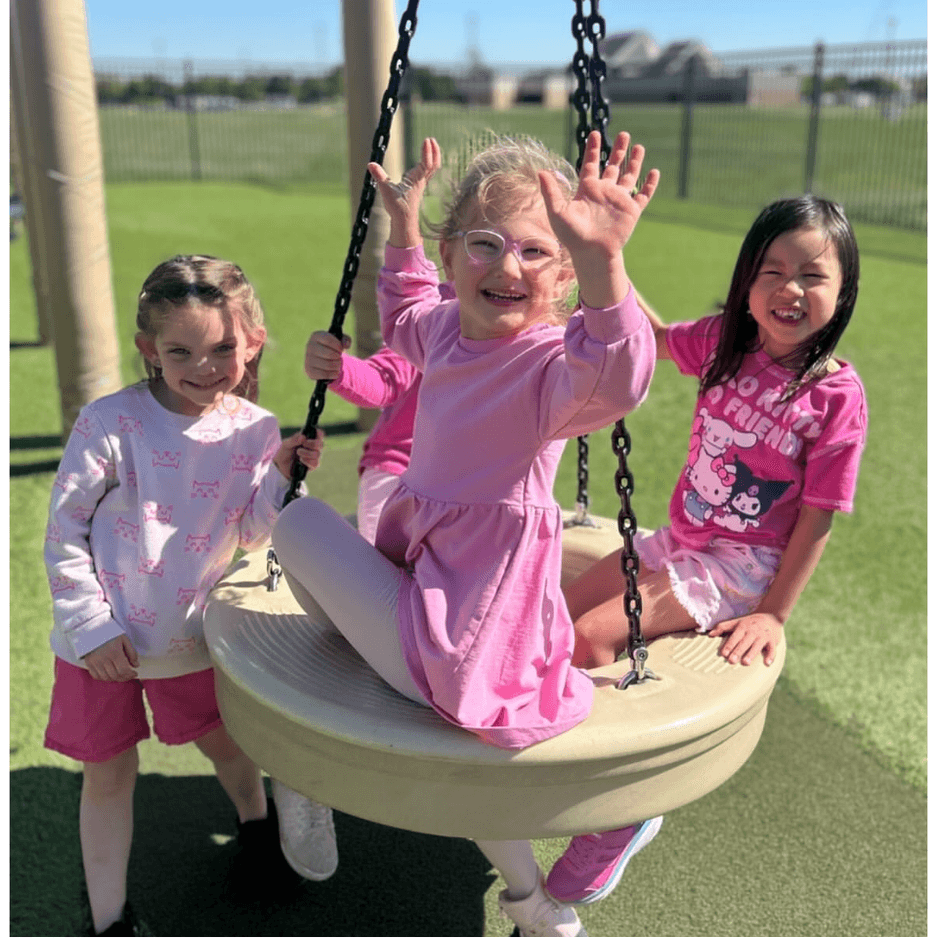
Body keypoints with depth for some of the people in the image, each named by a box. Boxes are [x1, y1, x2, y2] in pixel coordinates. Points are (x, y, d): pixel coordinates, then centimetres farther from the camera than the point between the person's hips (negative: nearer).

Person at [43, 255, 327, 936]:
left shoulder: (254, 430, -8)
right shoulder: (111, 423, -20)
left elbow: (248, 534, -2)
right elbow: (63, 531, -13)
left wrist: (280, 476, -19)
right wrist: (92, 625, -13)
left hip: (190, 635, 3)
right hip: (105, 640, -2)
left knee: (223, 738, 21)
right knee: (109, 772, 12)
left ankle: (257, 826, 52)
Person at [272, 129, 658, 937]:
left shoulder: (552, 359, -21)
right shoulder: (449, 327, 4)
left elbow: (613, 381, -46)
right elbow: (404, 320, 29)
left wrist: (605, 262, -58)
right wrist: (403, 224, 22)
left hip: (461, 639, -9)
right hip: (431, 583, 9)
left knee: (297, 518, -1)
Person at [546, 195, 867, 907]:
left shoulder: (837, 394, -16)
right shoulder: (726, 342, -1)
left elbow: (817, 518, -12)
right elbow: (655, 335, 19)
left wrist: (774, 614, -13)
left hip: (740, 567, -7)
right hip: (678, 539, 7)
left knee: (593, 637, -21)